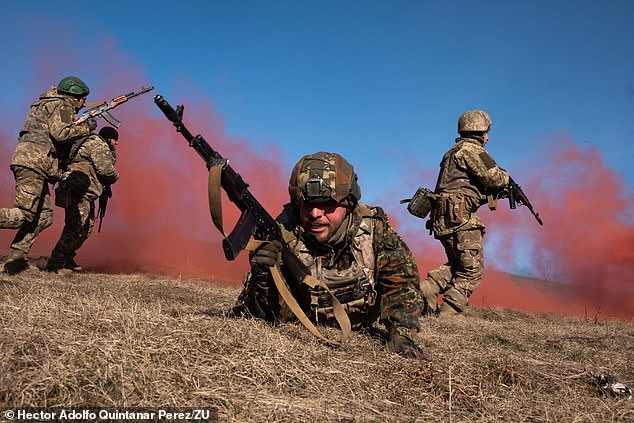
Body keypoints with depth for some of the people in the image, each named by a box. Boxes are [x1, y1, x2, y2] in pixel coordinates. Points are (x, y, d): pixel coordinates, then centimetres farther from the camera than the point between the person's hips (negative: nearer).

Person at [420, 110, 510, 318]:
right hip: (460, 216, -9)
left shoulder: (454, 152, 25)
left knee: (457, 264, 21)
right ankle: (447, 314, -7)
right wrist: (505, 178, 8)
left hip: (444, 219, 9)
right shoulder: (471, 149, -5)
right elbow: (493, 177, -15)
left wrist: (497, 192, 18)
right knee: (472, 270, -3)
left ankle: (428, 287, 1)